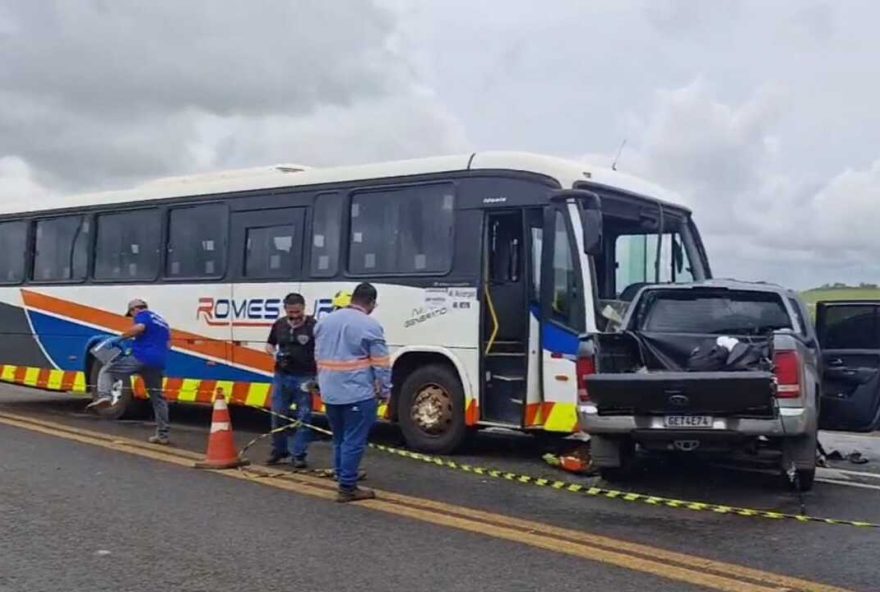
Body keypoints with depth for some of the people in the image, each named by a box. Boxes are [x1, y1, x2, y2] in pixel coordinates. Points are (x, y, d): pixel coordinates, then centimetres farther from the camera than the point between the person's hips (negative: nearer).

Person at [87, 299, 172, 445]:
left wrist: (121, 338, -8)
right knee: (158, 398, 12)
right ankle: (162, 434, 11)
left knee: (107, 371, 9)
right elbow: (168, 344, 35)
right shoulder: (162, 322, 29)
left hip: (141, 358, -7)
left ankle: (104, 396, -17)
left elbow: (139, 327, -18)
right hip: (158, 363, 7)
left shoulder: (143, 316, 5)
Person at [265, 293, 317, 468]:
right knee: (278, 414, 11)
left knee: (303, 417, 1)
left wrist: (317, 376, -18)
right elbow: (269, 345, 18)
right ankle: (278, 450, 26)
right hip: (281, 376, 4)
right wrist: (275, 354, -5)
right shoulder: (279, 325, 5)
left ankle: (298, 454, 10)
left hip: (304, 378, -4)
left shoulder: (313, 326, -10)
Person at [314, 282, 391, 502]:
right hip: (358, 394, -7)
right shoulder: (370, 325, -10)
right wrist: (385, 391, 3)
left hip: (330, 393, 7)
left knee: (339, 440, 18)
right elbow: (381, 364, -8)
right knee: (354, 442, -1)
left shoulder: (325, 321, 10)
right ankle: (347, 488, 1)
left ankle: (344, 478, 29)